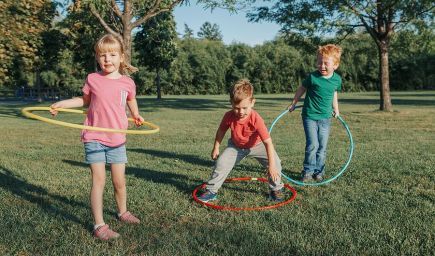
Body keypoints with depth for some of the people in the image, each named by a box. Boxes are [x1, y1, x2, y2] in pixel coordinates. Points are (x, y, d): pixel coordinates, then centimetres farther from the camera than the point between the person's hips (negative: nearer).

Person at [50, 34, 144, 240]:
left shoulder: (128, 83, -2)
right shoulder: (92, 79, -3)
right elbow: (85, 100, 15)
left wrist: (136, 116, 10)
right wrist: (61, 104, 7)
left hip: (117, 140, 1)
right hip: (94, 138, -1)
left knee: (119, 181, 10)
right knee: (98, 180, -3)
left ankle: (123, 212, 35)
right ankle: (99, 225, 7)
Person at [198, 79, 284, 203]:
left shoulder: (256, 119, -37)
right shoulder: (228, 116, -27)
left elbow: (268, 142, -36)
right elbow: (221, 131, -4)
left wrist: (271, 165, -38)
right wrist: (216, 148, 4)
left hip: (257, 145, -2)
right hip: (236, 146, 2)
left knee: (275, 163, -18)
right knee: (221, 163, -12)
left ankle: (276, 189, 6)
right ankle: (211, 190, 5)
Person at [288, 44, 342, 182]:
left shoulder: (337, 79, -1)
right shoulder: (313, 77, -12)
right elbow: (301, 89, 4)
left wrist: (336, 109, 24)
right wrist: (293, 103, 10)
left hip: (325, 118, 4)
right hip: (310, 115, -4)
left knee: (322, 147, 7)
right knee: (312, 144, -10)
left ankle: (318, 171, 21)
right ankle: (308, 171, 6)